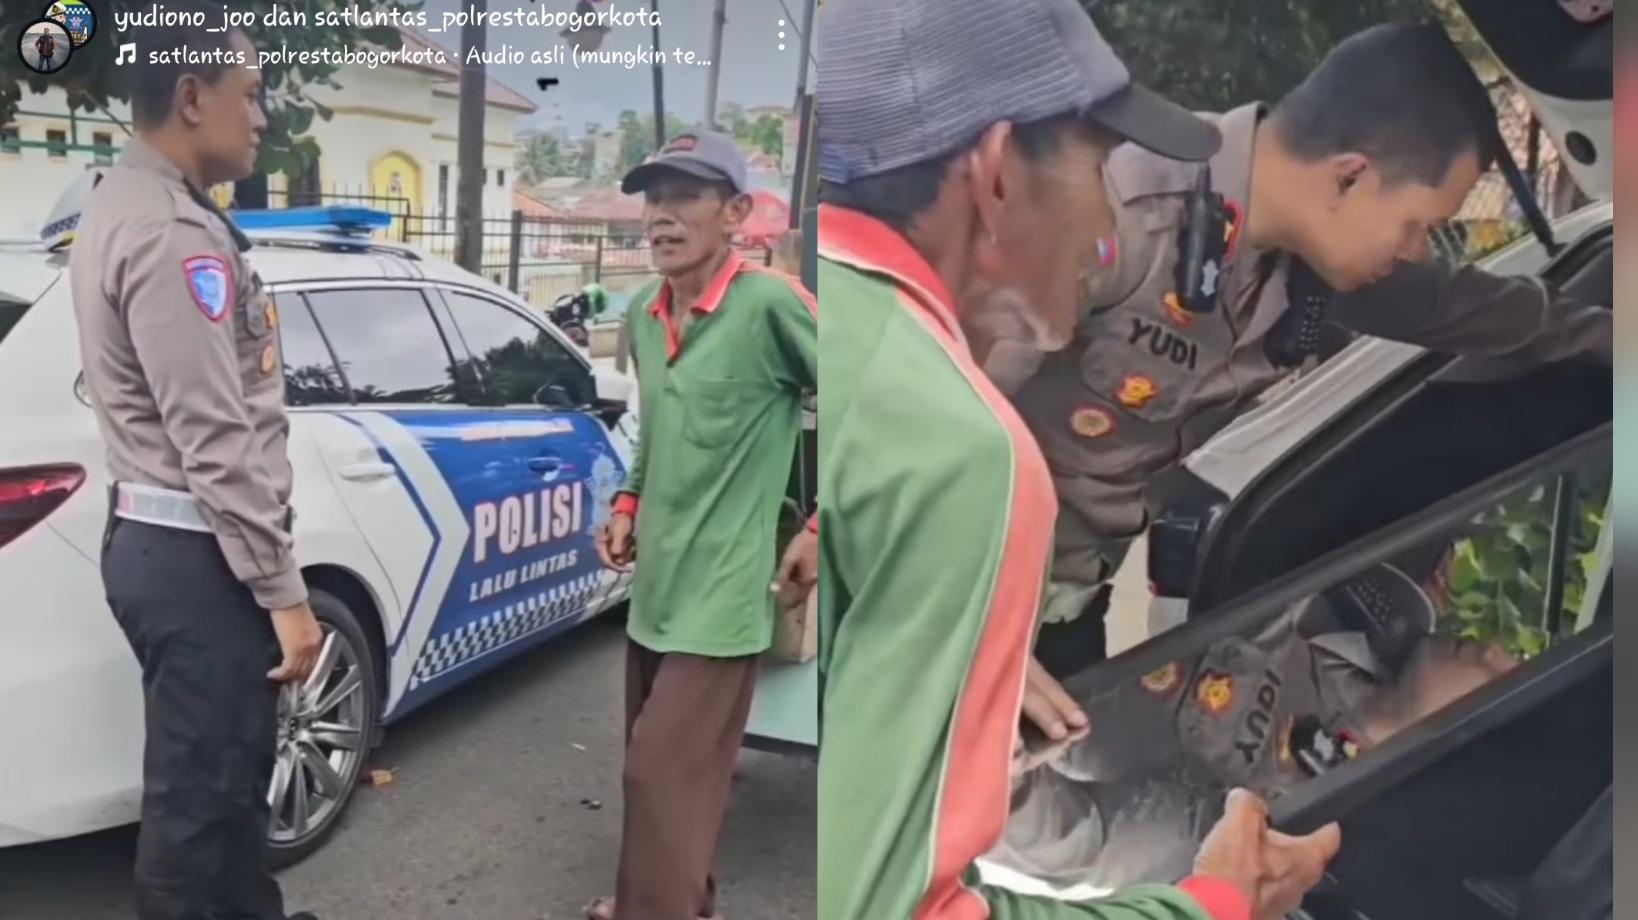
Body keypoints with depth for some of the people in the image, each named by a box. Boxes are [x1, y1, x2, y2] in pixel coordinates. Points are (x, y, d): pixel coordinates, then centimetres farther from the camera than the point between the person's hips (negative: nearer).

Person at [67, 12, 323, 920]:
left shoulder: (124, 203, 14)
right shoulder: (171, 231, -19)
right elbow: (215, 439, -23)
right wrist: (283, 588, -19)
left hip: (155, 535, 11)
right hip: (194, 552, -11)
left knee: (223, 769, 23)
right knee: (199, 788, 2)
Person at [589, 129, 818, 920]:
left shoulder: (769, 303, -16)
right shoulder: (643, 316, 7)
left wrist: (821, 529, -12)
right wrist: (629, 505, 9)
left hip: (718, 591, -7)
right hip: (653, 584, 7)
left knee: (665, 773, -5)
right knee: (663, 765, 18)